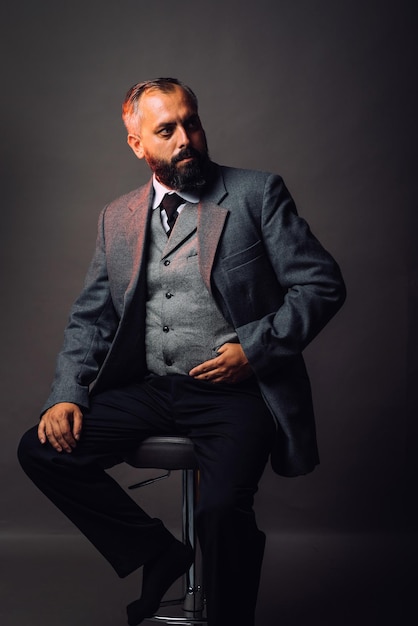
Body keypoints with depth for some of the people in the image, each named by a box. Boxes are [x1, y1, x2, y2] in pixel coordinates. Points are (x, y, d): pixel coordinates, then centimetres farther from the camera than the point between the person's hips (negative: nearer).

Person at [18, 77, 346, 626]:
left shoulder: (258, 193, 2)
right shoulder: (117, 218, 14)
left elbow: (323, 284, -1)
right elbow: (91, 318, 14)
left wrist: (253, 349, -13)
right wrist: (68, 395, -2)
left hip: (235, 392, -4)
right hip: (148, 390, 5)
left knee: (222, 508, -29)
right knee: (41, 450, -11)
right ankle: (160, 556, 6)